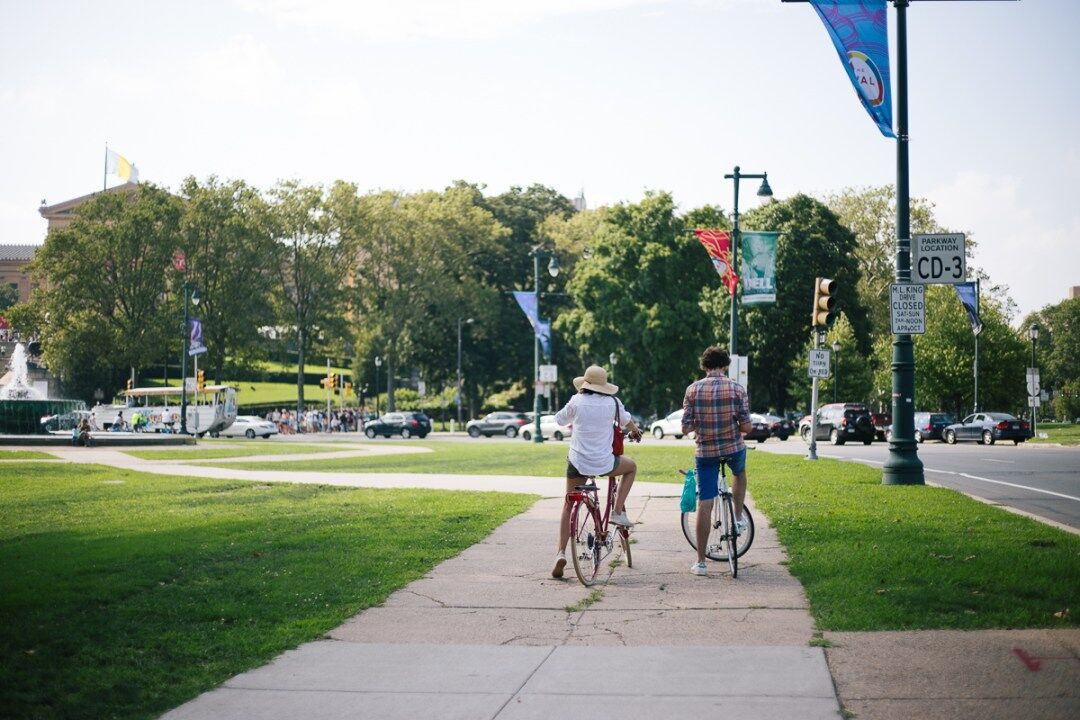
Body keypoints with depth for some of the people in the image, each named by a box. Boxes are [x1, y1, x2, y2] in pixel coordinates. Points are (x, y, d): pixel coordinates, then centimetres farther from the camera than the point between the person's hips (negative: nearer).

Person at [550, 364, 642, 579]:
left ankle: (561, 552, 4)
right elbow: (627, 422, 19)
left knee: (568, 506, 16)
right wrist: (635, 432, 43)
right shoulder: (612, 402, -2)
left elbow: (560, 420, 14)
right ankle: (618, 511, 19)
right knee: (631, 467, 30)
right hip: (604, 463, -1)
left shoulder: (576, 402, -4)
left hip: (578, 463, 1)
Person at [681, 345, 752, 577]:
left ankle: (700, 562, 5)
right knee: (739, 472, 37)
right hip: (734, 449, 0)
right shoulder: (737, 389, -8)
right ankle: (738, 518, 38)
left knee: (704, 504, 4)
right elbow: (747, 427, -9)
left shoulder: (693, 390, -6)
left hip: (705, 452, 0)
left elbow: (686, 428, -7)